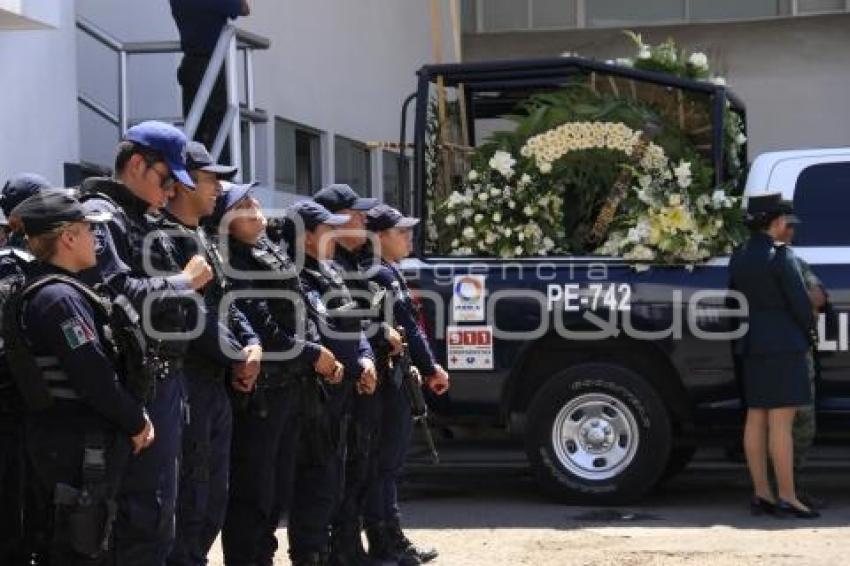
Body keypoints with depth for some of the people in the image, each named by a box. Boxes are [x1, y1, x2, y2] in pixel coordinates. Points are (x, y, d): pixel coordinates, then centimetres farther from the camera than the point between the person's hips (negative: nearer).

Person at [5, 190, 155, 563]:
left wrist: (133, 414, 8)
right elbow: (95, 378, -22)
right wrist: (136, 422, -9)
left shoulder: (42, 291, 13)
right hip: (81, 447, -10)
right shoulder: (60, 297, -18)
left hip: (56, 438, 10)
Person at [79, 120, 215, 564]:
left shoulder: (148, 222, 20)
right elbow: (116, 293, -24)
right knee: (145, 507, -5)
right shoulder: (100, 215, -10)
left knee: (160, 502, 15)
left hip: (167, 378, 10)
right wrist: (184, 282, -12)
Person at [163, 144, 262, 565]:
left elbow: (224, 302, 21)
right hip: (187, 381, -10)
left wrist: (252, 344, 2)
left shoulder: (202, 240, 19)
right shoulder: (167, 238, -13)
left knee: (215, 498, 16)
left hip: (217, 382, 10)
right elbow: (191, 313, -19)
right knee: (190, 496, -7)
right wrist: (237, 359, -10)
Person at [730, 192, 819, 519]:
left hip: (751, 345, 8)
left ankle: (761, 495, 12)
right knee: (781, 423, -7)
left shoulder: (739, 257, 9)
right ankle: (787, 498, -6)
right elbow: (801, 303, -11)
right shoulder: (780, 256, -14)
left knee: (756, 420, 8)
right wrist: (807, 332, 7)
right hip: (783, 344, -8)